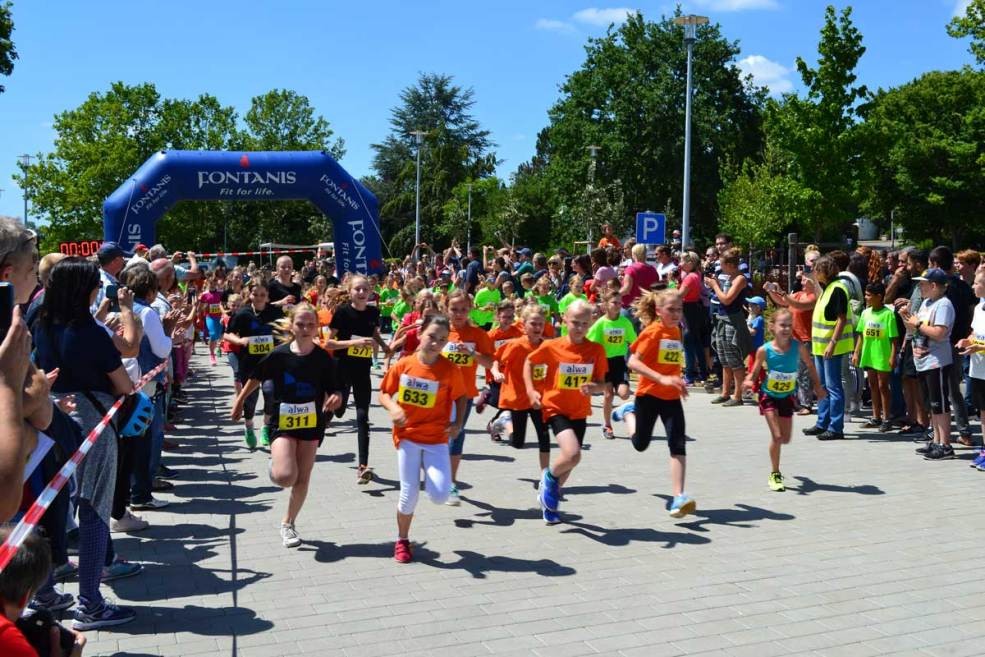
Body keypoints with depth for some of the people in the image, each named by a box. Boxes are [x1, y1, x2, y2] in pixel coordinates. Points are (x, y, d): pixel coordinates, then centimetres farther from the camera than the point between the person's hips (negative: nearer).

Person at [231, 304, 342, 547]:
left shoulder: (324, 358, -8)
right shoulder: (279, 355, -10)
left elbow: (334, 392, -4)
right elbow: (256, 377, 6)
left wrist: (334, 399, -27)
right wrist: (239, 401, 14)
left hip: (311, 423, 2)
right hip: (283, 422, -2)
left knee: (302, 479, 8)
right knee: (285, 477, -19)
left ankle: (288, 523, 30)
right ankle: (275, 461, 18)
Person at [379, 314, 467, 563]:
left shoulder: (450, 370, -9)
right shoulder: (403, 365, -6)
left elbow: (461, 396, 6)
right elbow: (384, 393, 4)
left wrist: (458, 423, -8)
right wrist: (393, 408, -16)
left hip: (436, 438, 0)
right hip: (407, 435, 0)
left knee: (440, 495, -12)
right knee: (409, 495, 0)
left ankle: (428, 475, 24)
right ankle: (402, 541, 24)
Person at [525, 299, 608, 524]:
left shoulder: (596, 350, -6)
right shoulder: (551, 347, -11)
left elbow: (602, 384, 0)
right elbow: (529, 362, 6)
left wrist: (594, 387, -23)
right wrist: (530, 391, -4)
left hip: (579, 412, 4)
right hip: (556, 408, -4)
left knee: (570, 459, 14)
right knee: (573, 455, -25)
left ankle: (549, 501, 40)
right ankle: (549, 476, 9)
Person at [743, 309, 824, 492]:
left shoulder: (797, 347, -14)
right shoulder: (764, 350, -18)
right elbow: (754, 373, -8)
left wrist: (818, 386, 4)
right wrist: (749, 381, -29)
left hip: (787, 396, 3)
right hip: (769, 396, -3)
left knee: (785, 439, 9)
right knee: (777, 436, -12)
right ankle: (774, 474, 6)